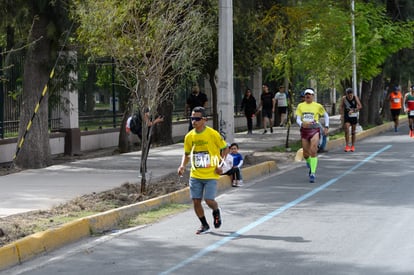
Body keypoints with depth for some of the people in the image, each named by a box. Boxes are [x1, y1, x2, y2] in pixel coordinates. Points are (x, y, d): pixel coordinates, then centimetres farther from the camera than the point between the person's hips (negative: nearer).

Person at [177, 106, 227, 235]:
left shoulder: (212, 134, -10)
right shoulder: (189, 136, 2)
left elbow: (225, 148, 1)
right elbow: (186, 154, 16)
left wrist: (220, 164, -7)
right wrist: (183, 165, -2)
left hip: (211, 175, -4)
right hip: (195, 175, 4)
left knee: (209, 200, -11)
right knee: (196, 201, 1)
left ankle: (216, 211, 25)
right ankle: (204, 225, 20)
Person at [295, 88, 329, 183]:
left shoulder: (318, 106, 3)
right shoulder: (300, 106, 7)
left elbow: (326, 116, 16)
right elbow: (298, 119, 2)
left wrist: (326, 127, 8)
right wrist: (302, 124, -19)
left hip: (314, 130, -3)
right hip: (304, 130, 3)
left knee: (313, 151, -19)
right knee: (305, 154, 5)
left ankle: (313, 173, -16)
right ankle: (310, 164, 39)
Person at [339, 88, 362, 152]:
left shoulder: (355, 97, -10)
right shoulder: (344, 98, -8)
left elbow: (360, 106, -15)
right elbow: (341, 107, -4)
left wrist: (353, 110, -27)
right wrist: (342, 115, -16)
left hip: (354, 116, 0)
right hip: (346, 116, 0)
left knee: (353, 132, 7)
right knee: (346, 130, -17)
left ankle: (352, 146, 19)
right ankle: (347, 146, -14)